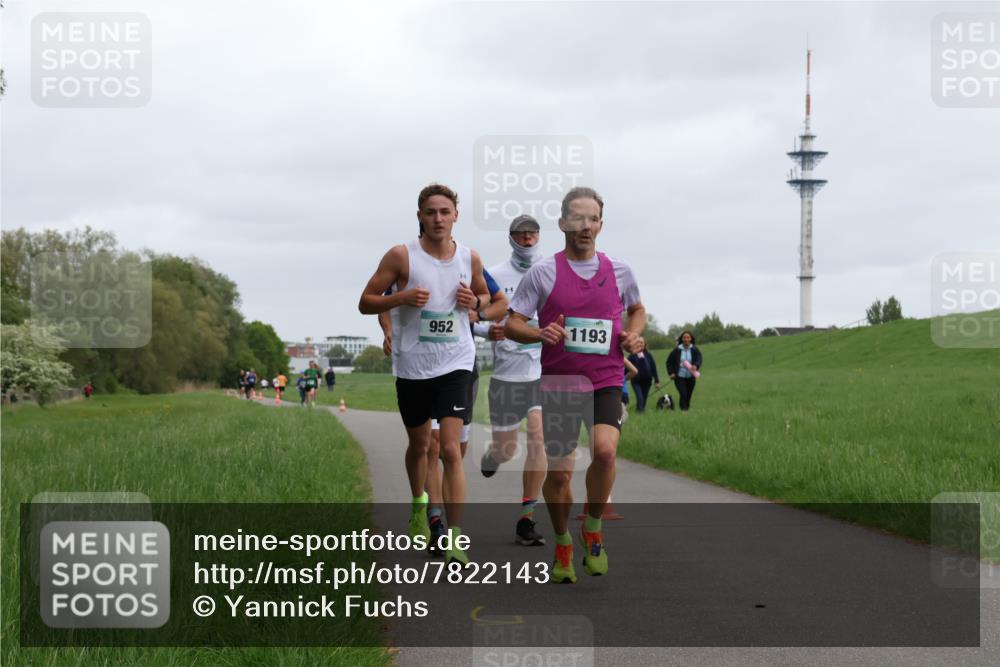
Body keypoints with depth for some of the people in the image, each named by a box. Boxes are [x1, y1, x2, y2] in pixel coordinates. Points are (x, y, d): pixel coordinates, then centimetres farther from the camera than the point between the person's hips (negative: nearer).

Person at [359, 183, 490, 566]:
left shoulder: (470, 259, 2)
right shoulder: (401, 256, -6)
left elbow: (485, 295, 20)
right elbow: (366, 303, -3)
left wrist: (475, 302, -4)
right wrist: (402, 297, -21)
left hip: (455, 364, 0)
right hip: (412, 365, 0)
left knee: (450, 448, -12)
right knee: (419, 444, 17)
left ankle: (455, 536, -13)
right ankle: (419, 506, 44)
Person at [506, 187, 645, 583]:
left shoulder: (619, 271, 6)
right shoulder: (543, 273, -2)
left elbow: (636, 309, 24)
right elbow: (512, 325, 0)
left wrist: (633, 336, 3)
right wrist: (541, 334, -21)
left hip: (606, 382, 1)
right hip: (558, 384, 0)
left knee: (604, 450, -25)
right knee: (558, 473, 1)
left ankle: (593, 528, 0)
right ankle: (562, 546, 27)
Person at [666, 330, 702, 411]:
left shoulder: (695, 349, -1)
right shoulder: (677, 350, -1)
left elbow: (699, 359, -15)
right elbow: (669, 361, 7)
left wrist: (696, 366, -36)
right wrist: (671, 373, -4)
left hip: (691, 376, 2)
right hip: (679, 377, -2)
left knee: (688, 395, 7)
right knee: (683, 394, -15)